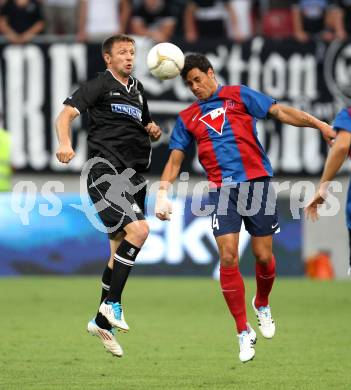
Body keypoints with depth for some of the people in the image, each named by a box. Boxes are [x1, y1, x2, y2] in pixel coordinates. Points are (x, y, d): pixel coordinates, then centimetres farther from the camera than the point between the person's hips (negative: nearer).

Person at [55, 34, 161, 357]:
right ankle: (112, 303, -19)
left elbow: (146, 129, 33)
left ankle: (102, 322, 18)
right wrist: (65, 144, -32)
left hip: (132, 177, 8)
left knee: (120, 249, 9)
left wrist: (153, 131, 8)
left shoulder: (137, 89, 20)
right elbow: (67, 113, -13)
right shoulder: (99, 86, -2)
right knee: (138, 229, -25)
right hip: (105, 170, -8)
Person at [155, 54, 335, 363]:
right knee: (228, 258, -12)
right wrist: (162, 193, 0)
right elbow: (175, 160, 15)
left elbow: (281, 112, 2)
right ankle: (244, 332, -4)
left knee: (263, 256, 0)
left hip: (257, 183, -1)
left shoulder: (239, 95, 9)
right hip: (222, 190, 1)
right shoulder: (188, 118, 16)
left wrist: (319, 125, -9)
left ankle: (262, 305, 33)